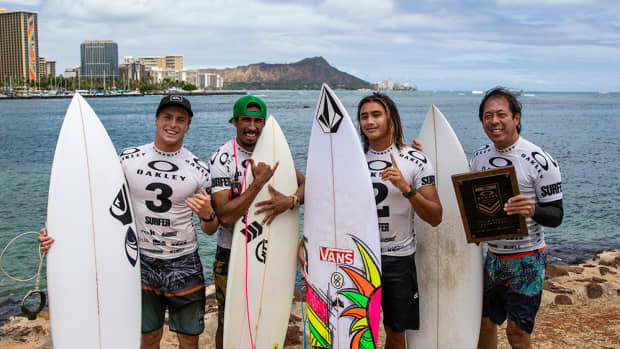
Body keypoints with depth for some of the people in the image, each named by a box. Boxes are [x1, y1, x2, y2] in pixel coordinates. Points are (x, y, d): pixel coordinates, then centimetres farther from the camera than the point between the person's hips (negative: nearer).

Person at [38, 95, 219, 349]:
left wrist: (207, 215, -23)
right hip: (141, 260, 1)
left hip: (184, 263, 0)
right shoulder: (129, 159, -4)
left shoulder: (198, 170, -5)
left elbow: (210, 230, 0)